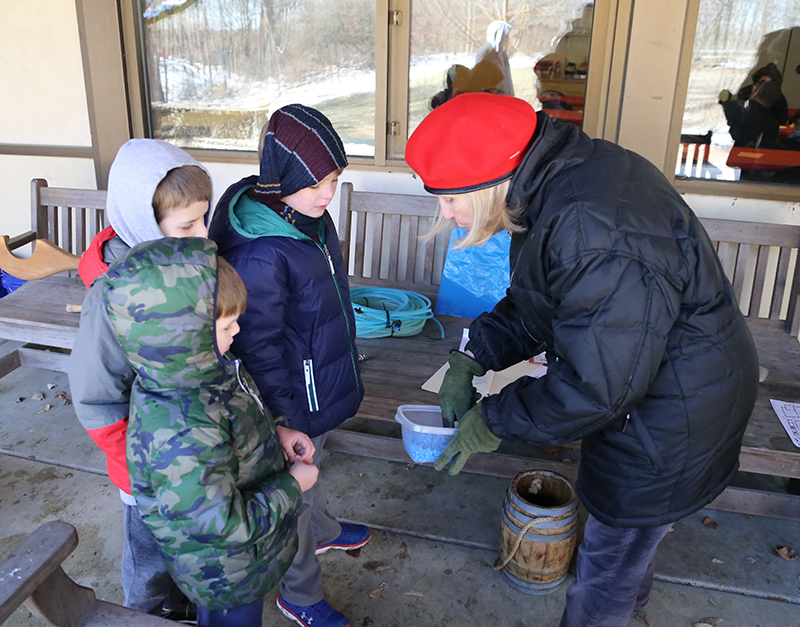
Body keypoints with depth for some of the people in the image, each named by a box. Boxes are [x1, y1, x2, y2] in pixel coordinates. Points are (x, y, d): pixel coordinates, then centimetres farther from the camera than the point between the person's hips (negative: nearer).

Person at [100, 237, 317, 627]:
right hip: (226, 576, -7)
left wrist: (275, 436, -5)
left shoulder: (196, 373, -13)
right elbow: (226, 525, -34)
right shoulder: (180, 438, -43)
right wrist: (292, 485, -22)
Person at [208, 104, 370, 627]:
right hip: (293, 398, -8)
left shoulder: (310, 217, -3)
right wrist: (287, 422, -18)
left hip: (324, 383, 8)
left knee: (309, 469, 31)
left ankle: (324, 531, 58)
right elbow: (258, 348, -25)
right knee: (294, 493, 14)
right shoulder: (259, 253, -32)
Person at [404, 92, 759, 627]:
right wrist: (471, 361, -4)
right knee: (632, 526, 34)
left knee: (609, 565, 11)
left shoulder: (594, 236, -38)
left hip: (673, 417, -10)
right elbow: (531, 306, 7)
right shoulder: (553, 187, -4)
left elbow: (596, 386, -33)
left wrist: (494, 422, -20)